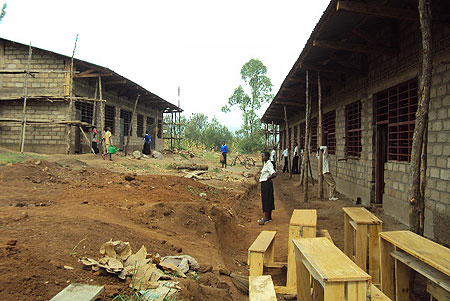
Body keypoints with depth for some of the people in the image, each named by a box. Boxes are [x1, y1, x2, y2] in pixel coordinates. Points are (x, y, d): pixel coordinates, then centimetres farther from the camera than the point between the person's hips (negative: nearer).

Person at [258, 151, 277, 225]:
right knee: (268, 200, 15)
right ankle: (269, 217, 24)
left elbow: (274, 174, -27)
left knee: (266, 200, -5)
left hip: (266, 184, -10)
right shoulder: (265, 164, 12)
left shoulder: (269, 165, -18)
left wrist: (269, 178, -12)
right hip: (264, 184, 10)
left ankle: (266, 218, 1)